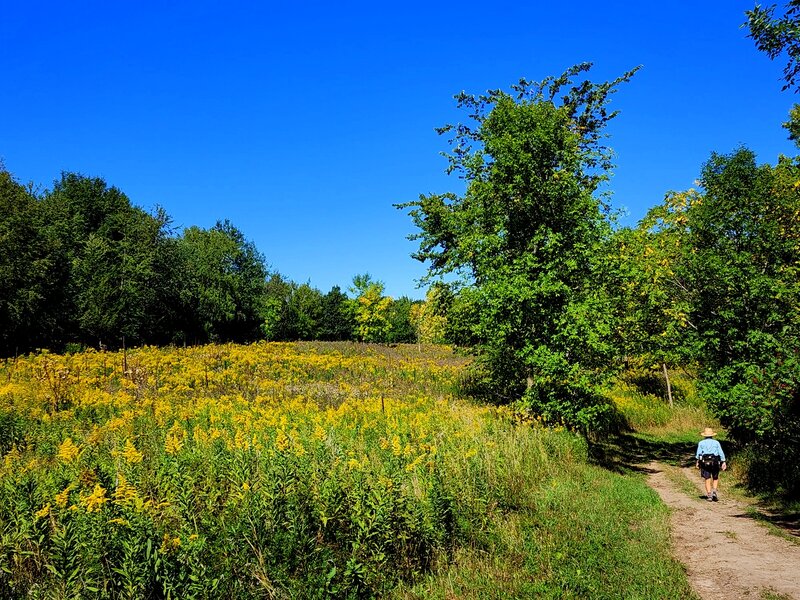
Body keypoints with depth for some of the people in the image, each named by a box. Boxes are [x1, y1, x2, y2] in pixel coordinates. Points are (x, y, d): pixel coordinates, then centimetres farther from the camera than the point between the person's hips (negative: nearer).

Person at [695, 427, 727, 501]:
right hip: (715, 462, 1)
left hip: (704, 462, 0)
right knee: (715, 478, 16)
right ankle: (714, 491, -3)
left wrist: (697, 462, 1)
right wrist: (723, 462, 0)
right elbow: (721, 453, 0)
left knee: (707, 480, 3)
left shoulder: (701, 443, 6)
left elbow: (698, 454, -3)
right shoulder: (716, 442, 7)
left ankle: (709, 495, -4)